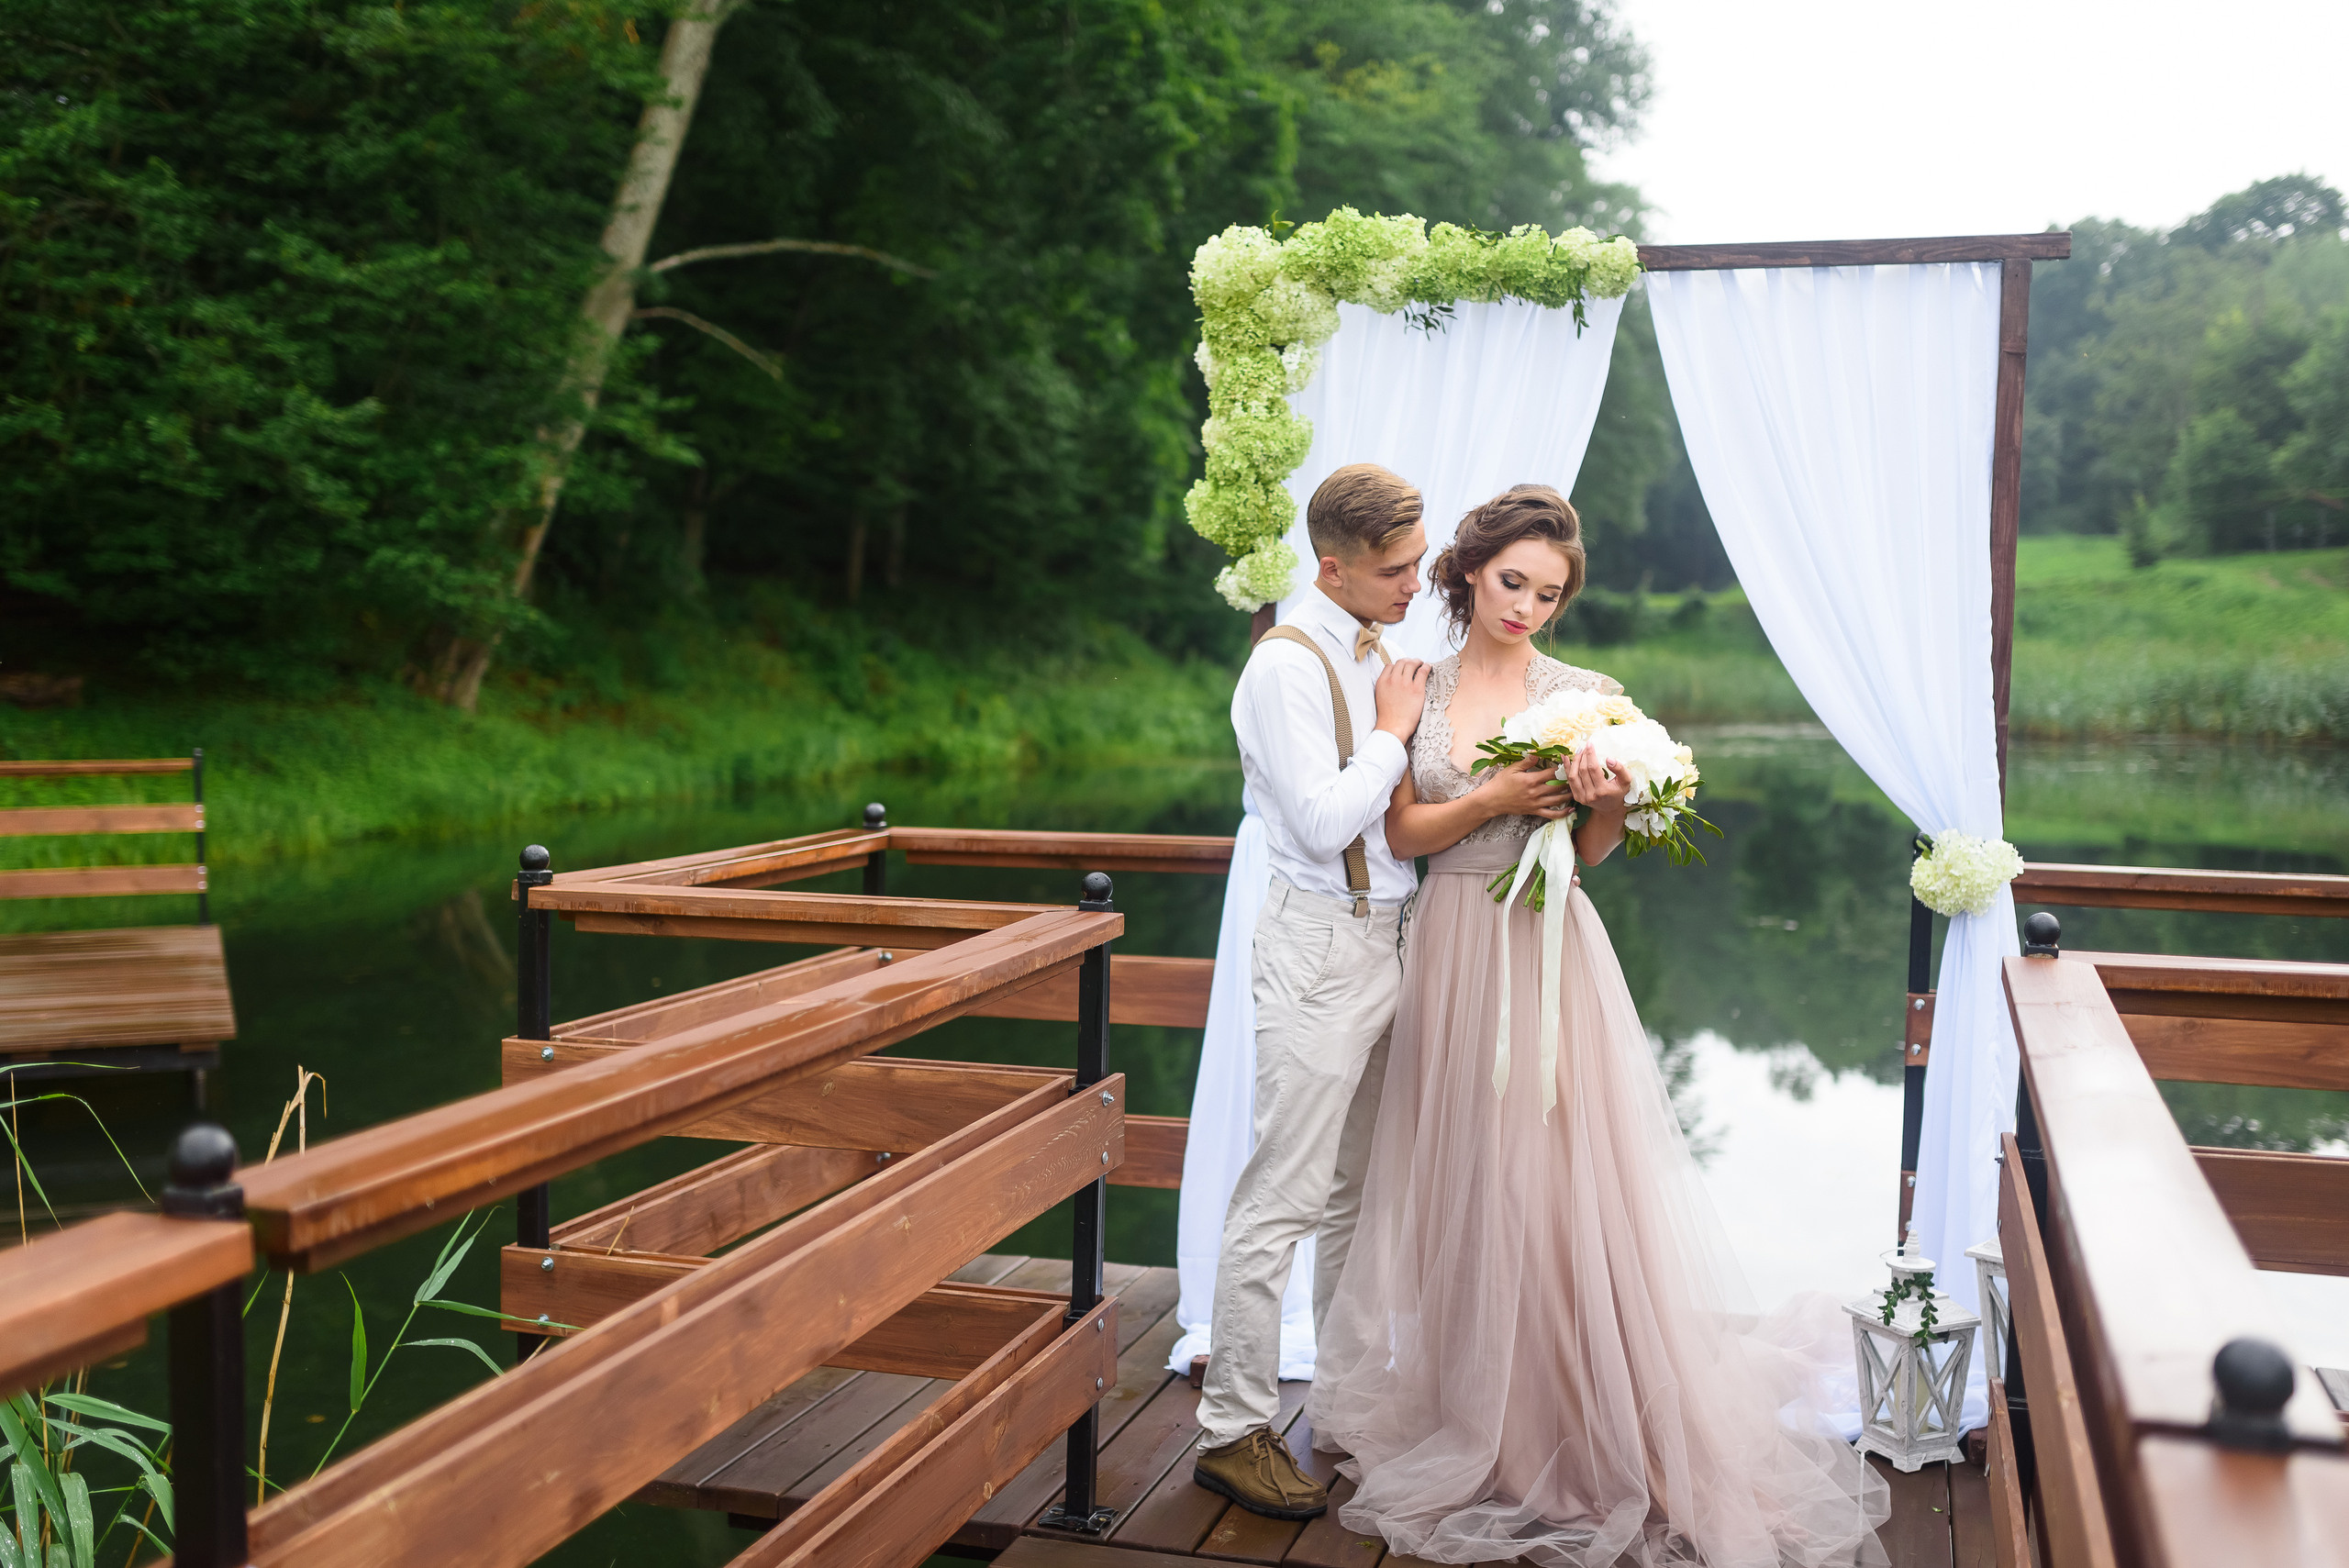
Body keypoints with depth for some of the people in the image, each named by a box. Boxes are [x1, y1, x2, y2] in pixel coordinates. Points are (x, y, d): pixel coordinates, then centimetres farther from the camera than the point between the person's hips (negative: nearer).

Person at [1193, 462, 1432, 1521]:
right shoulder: (1290, 663, -14)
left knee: (1354, 1191, 16)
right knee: (1281, 1199, -4)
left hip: (1383, 938, 9)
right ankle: (1234, 1429, 7)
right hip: (1319, 946, -9)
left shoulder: (1380, 653, 12)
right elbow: (1326, 821, -21)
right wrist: (1394, 729, -11)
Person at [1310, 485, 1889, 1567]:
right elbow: (1403, 830, 0)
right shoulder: (1419, 687, 6)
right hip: (1450, 950, 2)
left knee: (1559, 1183, -3)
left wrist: (1606, 799, -20)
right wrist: (1494, 799, -15)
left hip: (1547, 953, -2)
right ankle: (1472, 1424, 22)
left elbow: (1591, 849, 1)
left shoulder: (1584, 694, 1)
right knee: (1459, 1185, 8)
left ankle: (1595, 1436, 11)